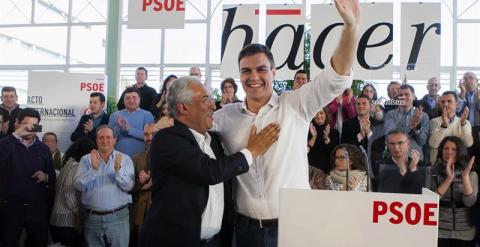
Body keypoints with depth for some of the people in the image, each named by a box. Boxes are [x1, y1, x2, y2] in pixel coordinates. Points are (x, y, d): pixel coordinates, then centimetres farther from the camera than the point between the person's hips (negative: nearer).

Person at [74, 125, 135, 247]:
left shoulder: (125, 159, 2)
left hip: (118, 217, -1)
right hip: (92, 218, 1)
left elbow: (128, 186, -8)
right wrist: (94, 169, -18)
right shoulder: (86, 159, 5)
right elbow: (78, 186, -5)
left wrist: (118, 169, -23)